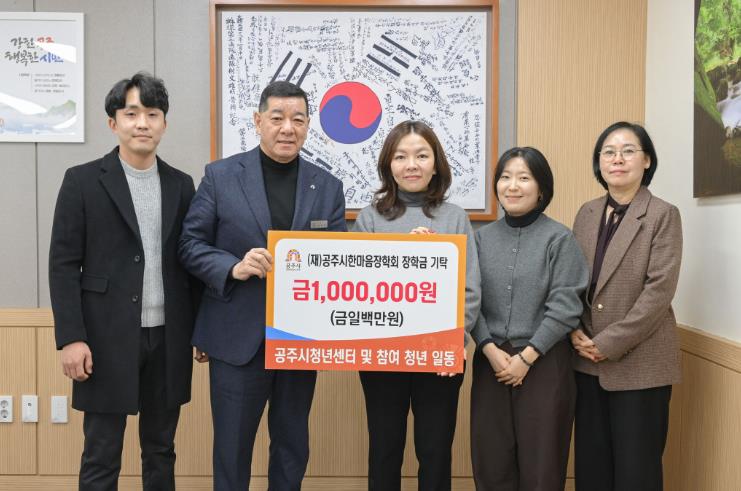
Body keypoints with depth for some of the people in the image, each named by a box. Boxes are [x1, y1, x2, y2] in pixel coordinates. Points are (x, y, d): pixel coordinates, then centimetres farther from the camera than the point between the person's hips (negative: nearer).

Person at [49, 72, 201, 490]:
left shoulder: (181, 185, 8)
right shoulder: (83, 180, -2)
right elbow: (64, 264, -5)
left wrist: (203, 329, 7)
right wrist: (71, 337, -11)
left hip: (169, 338, 3)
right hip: (108, 339, -3)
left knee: (161, 451, 14)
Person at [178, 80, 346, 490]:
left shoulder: (328, 186, 4)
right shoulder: (220, 176, -2)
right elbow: (190, 244, -2)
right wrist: (234, 267, -19)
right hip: (238, 337, -2)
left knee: (292, 446, 16)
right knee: (232, 446, 9)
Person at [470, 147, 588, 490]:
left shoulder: (559, 239, -3)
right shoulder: (482, 237, 7)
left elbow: (565, 307, -9)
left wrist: (526, 357, -13)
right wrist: (491, 350, -10)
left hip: (543, 362, -3)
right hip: (490, 361, 3)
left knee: (540, 463, 5)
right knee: (491, 461, 9)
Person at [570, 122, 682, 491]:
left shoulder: (663, 215, -7)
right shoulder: (587, 213, 9)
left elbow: (659, 290, -14)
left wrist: (610, 343, -16)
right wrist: (575, 332, -6)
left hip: (639, 362, -5)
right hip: (588, 361, 5)